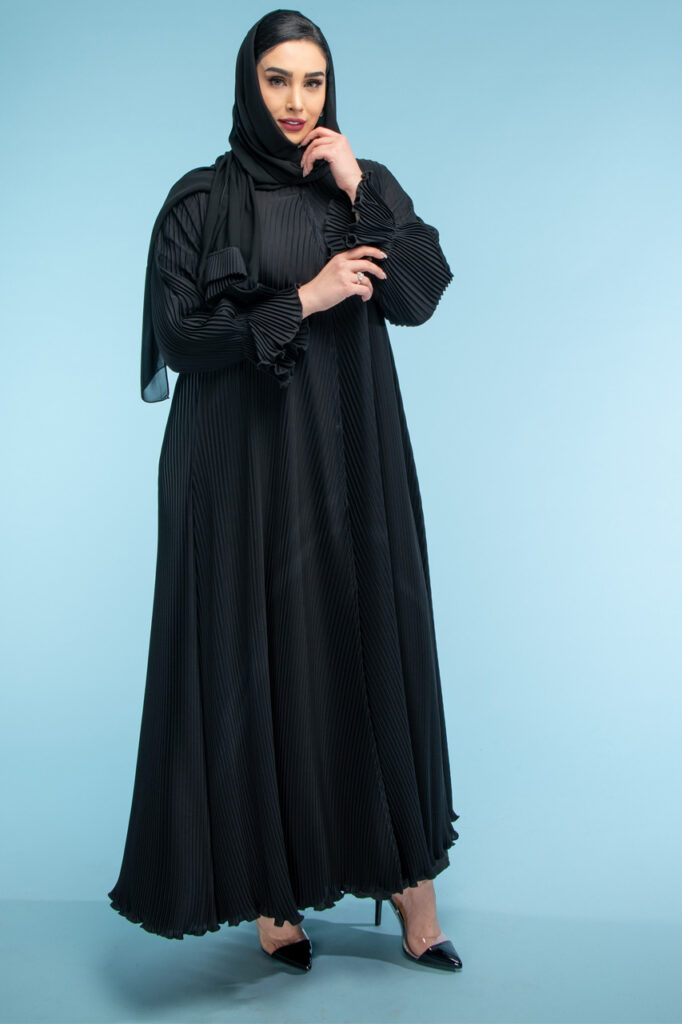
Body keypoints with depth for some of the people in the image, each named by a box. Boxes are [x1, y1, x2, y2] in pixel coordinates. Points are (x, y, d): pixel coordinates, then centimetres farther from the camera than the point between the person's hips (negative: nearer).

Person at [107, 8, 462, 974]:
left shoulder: (368, 184, 10)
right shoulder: (200, 200, 0)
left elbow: (422, 297, -2)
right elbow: (180, 337, -8)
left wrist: (360, 195, -10)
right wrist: (304, 298, -12)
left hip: (353, 461, 3)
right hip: (244, 466, -2)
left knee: (372, 647, 5)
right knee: (256, 658, 1)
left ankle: (404, 867, 18)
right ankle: (271, 887, 16)